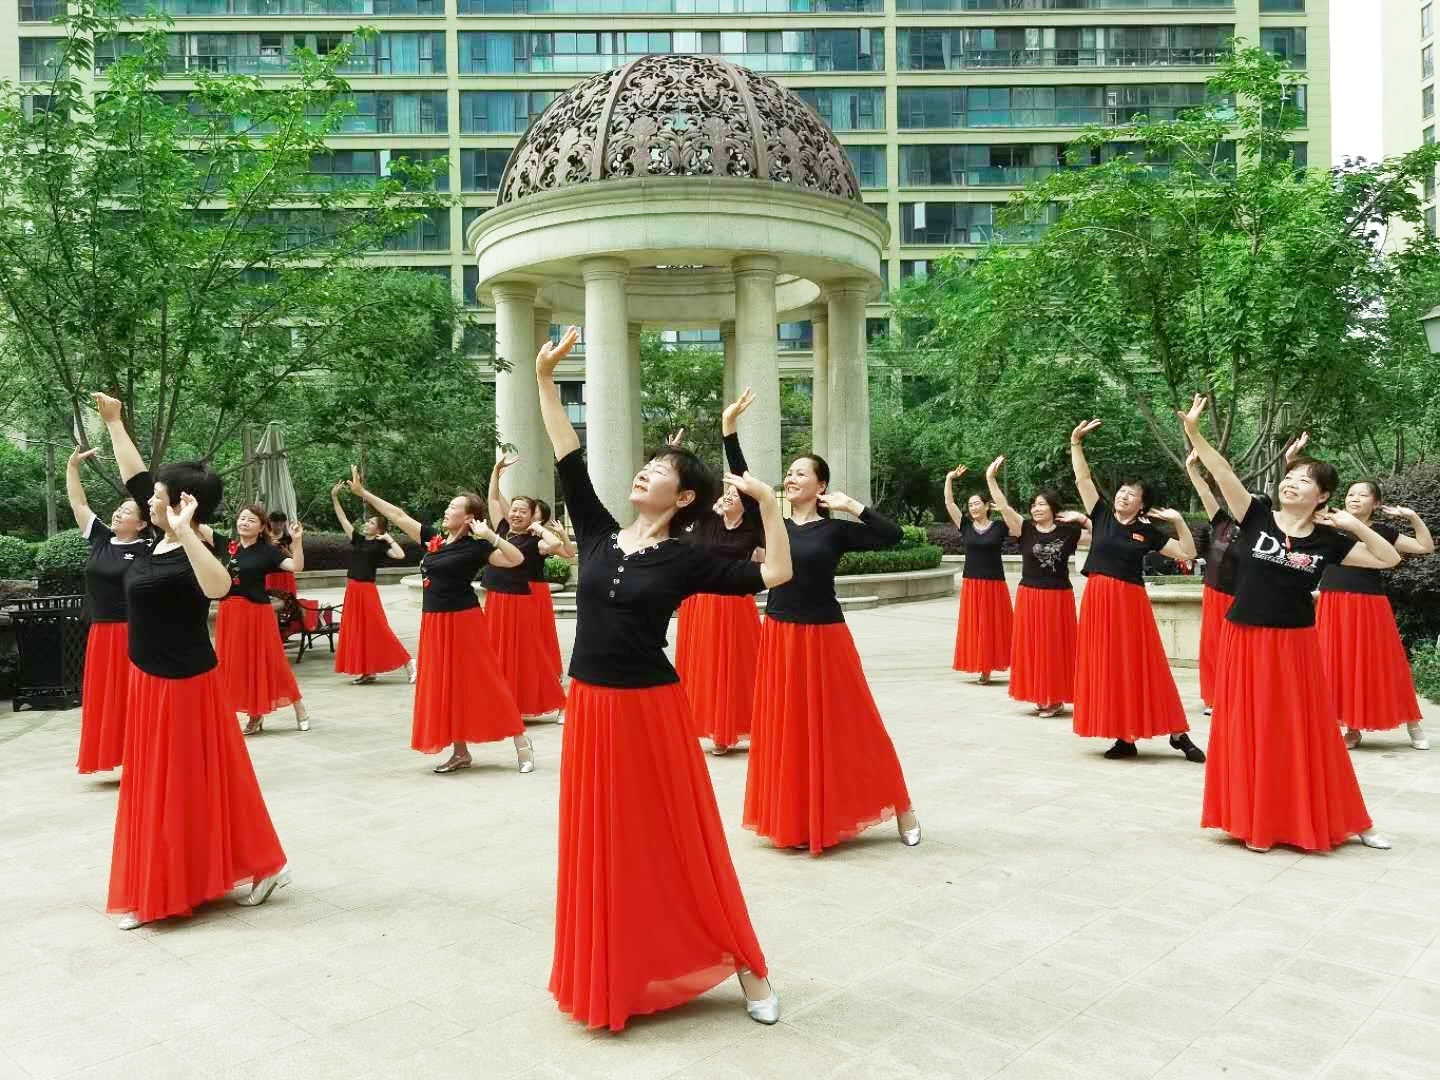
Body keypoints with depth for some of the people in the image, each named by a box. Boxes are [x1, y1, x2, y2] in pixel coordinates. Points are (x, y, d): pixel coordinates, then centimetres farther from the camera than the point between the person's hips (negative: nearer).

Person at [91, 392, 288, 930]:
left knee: (194, 786, 0)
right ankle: (157, 889, 29)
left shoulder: (190, 553, -22)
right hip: (149, 682, 9)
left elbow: (219, 587, -46)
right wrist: (113, 421, 20)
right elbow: (133, 476, 14)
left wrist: (184, 531, -47)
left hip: (183, 685, -9)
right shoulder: (158, 540, 2)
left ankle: (261, 866, 12)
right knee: (154, 789, 16)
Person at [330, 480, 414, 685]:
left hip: (367, 590, -7)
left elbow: (400, 555, -22)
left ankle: (408, 663, -3)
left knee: (376, 629, -8)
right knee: (354, 630, 8)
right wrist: (334, 497, 5)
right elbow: (342, 518, 11)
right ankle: (366, 671, 15)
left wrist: (388, 538, -14)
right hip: (352, 589, 7)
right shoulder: (357, 539, 9)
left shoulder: (379, 545, -8)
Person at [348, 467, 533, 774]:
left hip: (462, 620, -7)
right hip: (434, 623, 7)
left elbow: (516, 559, -18)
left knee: (480, 683, -4)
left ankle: (520, 740, 6)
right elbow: (397, 515, 13)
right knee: (445, 687, 11)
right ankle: (460, 752, 21)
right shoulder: (433, 538, 8)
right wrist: (362, 492, 14)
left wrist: (490, 535, -25)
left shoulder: (475, 546, -10)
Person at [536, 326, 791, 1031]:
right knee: (601, 847, 12)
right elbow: (568, 458, 3)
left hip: (652, 709, -4)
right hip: (590, 708, 4)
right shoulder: (597, 533, 5)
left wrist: (769, 503, -21)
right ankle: (613, 974, 30)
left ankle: (745, 967, 20)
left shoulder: (686, 559, -6)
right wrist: (544, 378, 0)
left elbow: (774, 576, -12)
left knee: (677, 843, 4)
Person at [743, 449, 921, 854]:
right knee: (786, 731, 8)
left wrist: (851, 505, -14)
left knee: (845, 726, 4)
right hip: (779, 640, 4)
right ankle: (797, 822, 22)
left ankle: (902, 808, 20)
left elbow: (893, 535, -13)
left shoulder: (834, 530, -4)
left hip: (823, 639, -4)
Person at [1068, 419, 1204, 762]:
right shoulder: (1101, 515, 5)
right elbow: (1083, 479, 2)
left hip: (1130, 601, -2)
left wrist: (1178, 520, -3)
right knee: (1106, 667, 4)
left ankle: (1177, 734, 8)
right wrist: (1075, 443, -5)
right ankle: (1124, 737, 13)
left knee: (1141, 666, -2)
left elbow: (1187, 553, 7)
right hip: (1097, 599, 2)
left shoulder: (1147, 532, 3)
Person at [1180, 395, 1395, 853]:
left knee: (1304, 732, 9)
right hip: (1246, 641, -1)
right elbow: (1222, 473, -15)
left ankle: (1346, 821, 27)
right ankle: (1256, 822, 19)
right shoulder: (1257, 518, -3)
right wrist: (1193, 432, -26)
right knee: (1250, 733, 5)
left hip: (1294, 644, 1)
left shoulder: (1327, 540, 1)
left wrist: (1355, 525, -6)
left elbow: (1388, 558, 7)